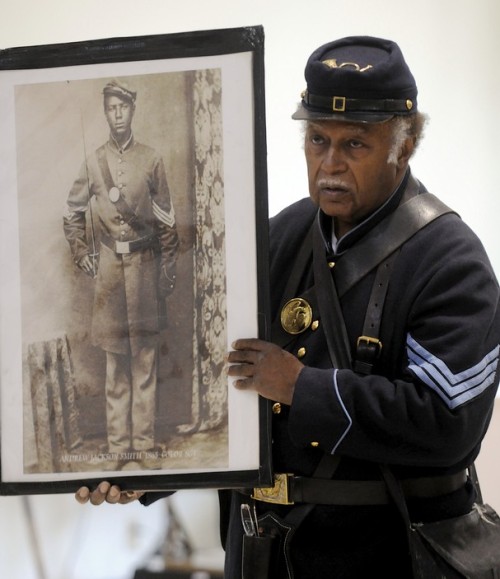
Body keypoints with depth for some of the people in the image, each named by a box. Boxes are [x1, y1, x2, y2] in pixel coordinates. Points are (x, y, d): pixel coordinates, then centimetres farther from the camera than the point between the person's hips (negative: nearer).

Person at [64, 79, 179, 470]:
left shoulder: (152, 160, 4)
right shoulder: (93, 163, 6)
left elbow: (167, 219, 6)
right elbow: (73, 214, 16)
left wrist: (168, 269, 3)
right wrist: (81, 253, 6)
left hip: (145, 265, -1)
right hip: (109, 266, 1)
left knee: (146, 357, 0)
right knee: (115, 360, 3)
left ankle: (145, 443, 4)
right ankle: (118, 445, 6)